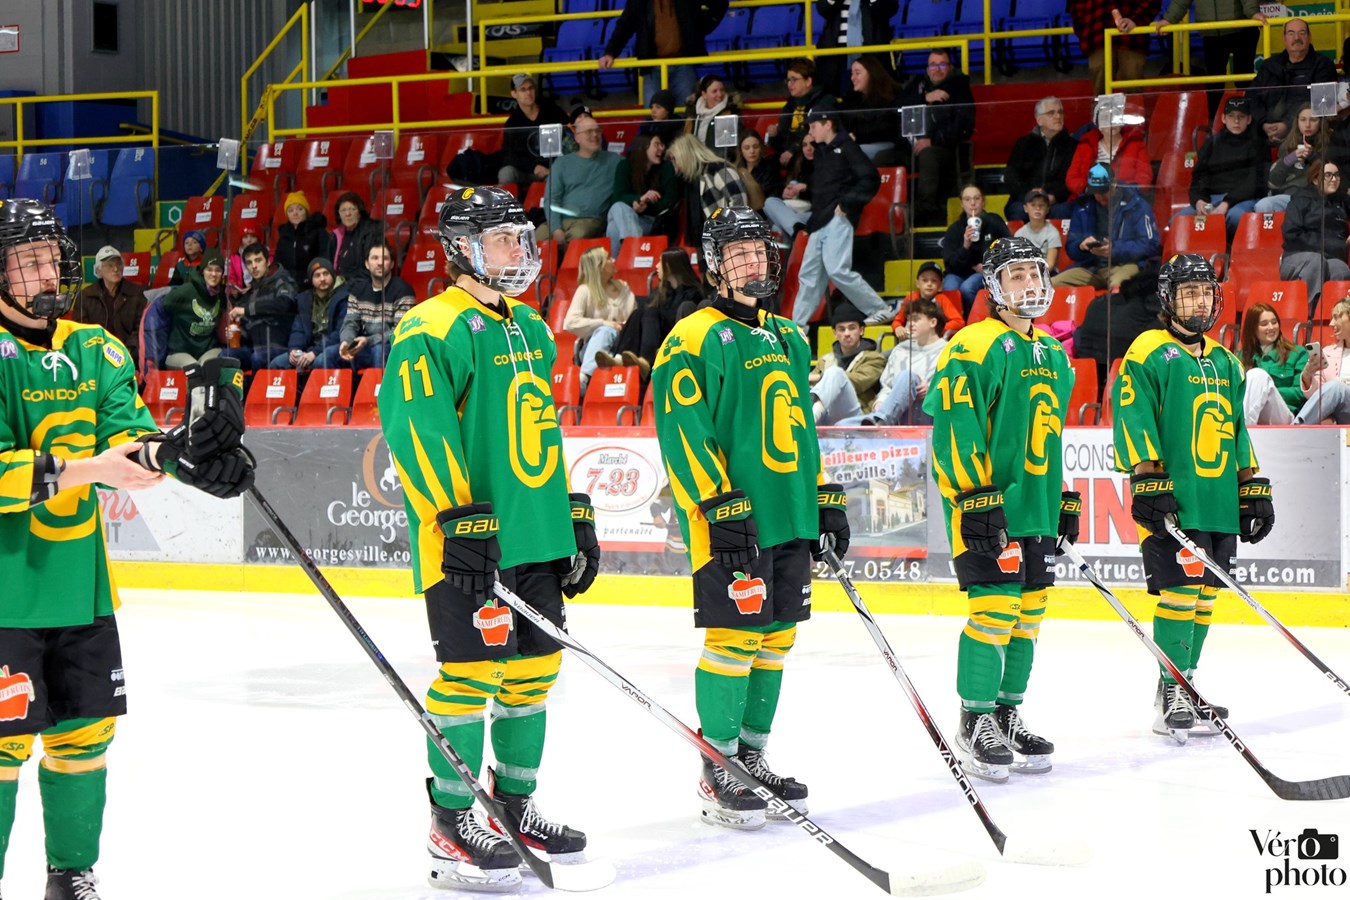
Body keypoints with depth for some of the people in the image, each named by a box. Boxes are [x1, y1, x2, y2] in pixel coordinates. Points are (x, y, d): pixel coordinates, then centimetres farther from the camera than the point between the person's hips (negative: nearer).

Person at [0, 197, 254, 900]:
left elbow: (129, 436, -1)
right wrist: (84, 471, -27)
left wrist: (185, 452, -21)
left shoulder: (94, 348, 9)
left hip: (80, 581, 6)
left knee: (85, 730, 13)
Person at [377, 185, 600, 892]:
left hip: (537, 539, 8)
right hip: (468, 541, -8)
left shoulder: (531, 327, 17)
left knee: (534, 668, 12)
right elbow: (415, 429, -19)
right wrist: (458, 517, -25)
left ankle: (514, 804, 26)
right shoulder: (432, 330, -10)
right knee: (472, 673, -6)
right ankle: (451, 826, 3)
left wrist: (575, 516, 21)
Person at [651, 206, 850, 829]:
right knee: (734, 641, -7)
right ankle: (719, 773, 3)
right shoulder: (695, 339, -7)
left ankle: (752, 757, 21)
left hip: (789, 520, 8)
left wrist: (824, 499, 19)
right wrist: (720, 507, -19)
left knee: (775, 640, 10)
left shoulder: (789, 339, 18)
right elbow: (682, 433, -14)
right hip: (730, 523, -8)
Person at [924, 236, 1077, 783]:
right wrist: (976, 496, -21)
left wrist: (1064, 500, 23)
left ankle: (1008, 717, 20)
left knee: (1027, 616, 10)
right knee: (994, 611, -10)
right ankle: (976, 723, 0)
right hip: (986, 508, -8)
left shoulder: (1053, 354, 17)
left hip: (1038, 510, 8)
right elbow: (954, 425, -16)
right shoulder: (975, 345, -10)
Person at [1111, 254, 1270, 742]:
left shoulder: (1225, 362, 19)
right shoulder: (1149, 352, -3)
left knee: (1204, 595, 8)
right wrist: (1146, 478, -19)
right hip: (1172, 499, -7)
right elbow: (1133, 418, -11)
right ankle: (1172, 692, -5)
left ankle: (1184, 688, 16)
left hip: (1220, 502, 7)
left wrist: (1253, 488, 18)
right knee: (1180, 591, -11)